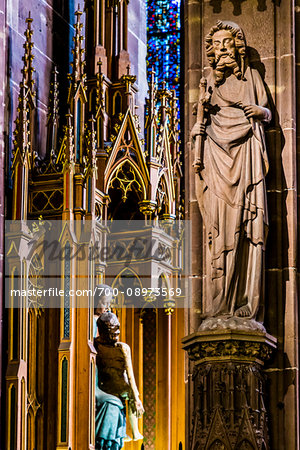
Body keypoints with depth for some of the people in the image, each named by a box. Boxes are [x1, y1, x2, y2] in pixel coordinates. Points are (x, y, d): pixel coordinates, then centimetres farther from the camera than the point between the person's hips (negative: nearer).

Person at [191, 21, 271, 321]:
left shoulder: (251, 76, 16)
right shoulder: (209, 80, 17)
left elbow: (267, 113, 15)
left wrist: (261, 111, -7)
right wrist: (197, 129, -2)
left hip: (245, 151, 0)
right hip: (217, 152, 0)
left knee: (247, 223, -10)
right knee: (220, 225, -10)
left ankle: (245, 303, -11)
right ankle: (220, 304, -12)